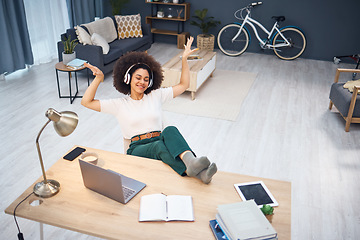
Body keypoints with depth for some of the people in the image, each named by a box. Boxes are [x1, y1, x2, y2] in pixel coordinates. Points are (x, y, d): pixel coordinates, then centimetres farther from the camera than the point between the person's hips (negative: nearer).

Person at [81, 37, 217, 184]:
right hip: (137, 149, -2)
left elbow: (183, 85, 20)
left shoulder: (156, 96, 19)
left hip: (160, 142, 2)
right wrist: (98, 78, 2)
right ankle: (196, 172, -59)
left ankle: (191, 162, -61)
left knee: (170, 130, -35)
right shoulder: (119, 104, 14)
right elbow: (86, 102, 11)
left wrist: (184, 58, 12)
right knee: (160, 146, -38)